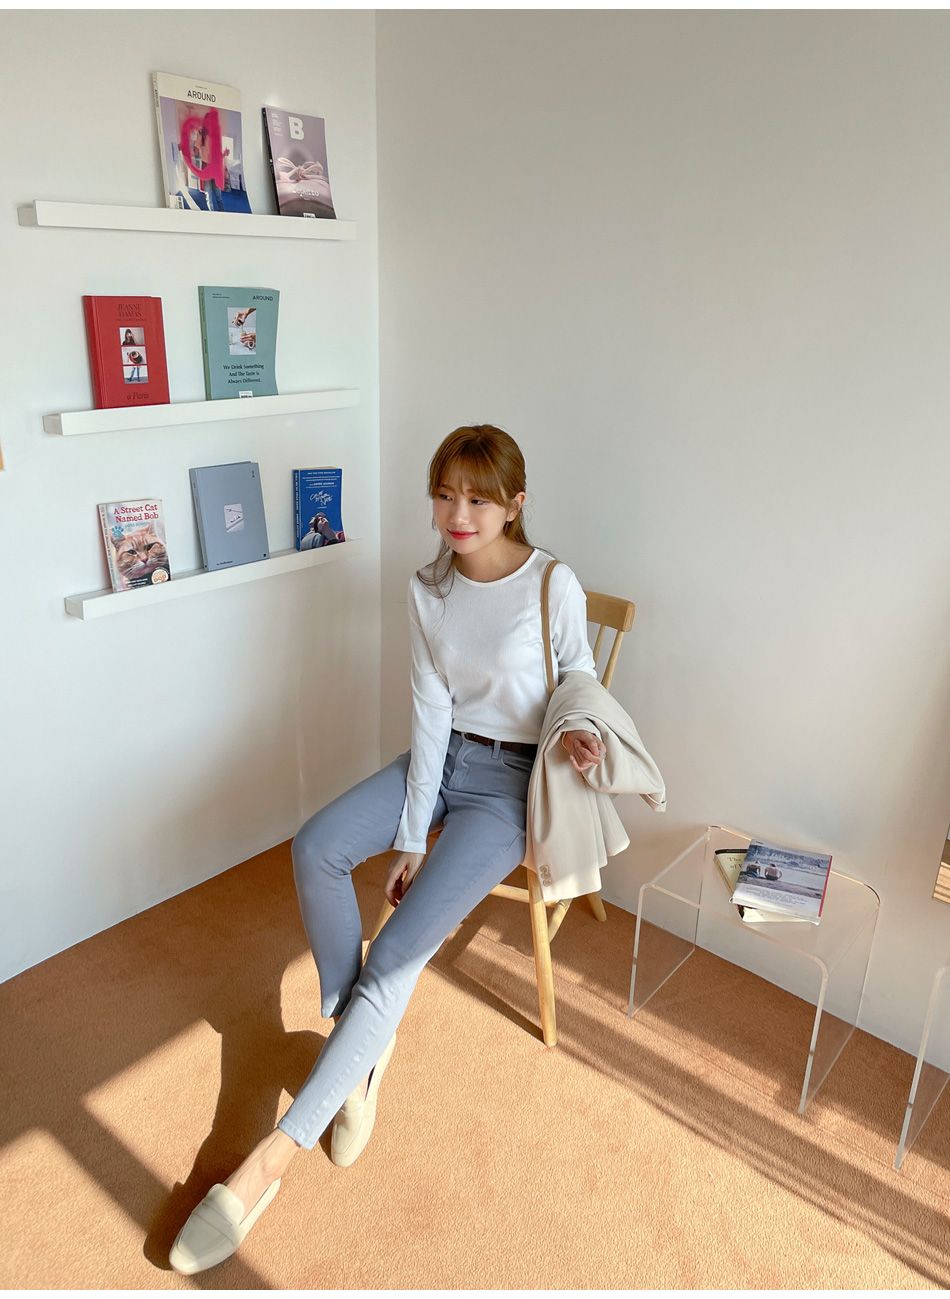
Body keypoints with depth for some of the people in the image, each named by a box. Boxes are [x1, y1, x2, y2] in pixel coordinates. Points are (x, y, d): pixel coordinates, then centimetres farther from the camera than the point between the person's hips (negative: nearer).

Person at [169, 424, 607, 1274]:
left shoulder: (554, 587, -15)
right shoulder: (430, 589, -1)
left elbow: (579, 686, 1)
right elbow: (431, 712, -5)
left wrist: (578, 732, -23)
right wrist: (410, 835, -10)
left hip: (513, 779, -5)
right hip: (444, 757, 6)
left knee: (398, 954, -18)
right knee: (317, 847, -19)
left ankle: (278, 1152, -9)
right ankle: (358, 1038, -1)